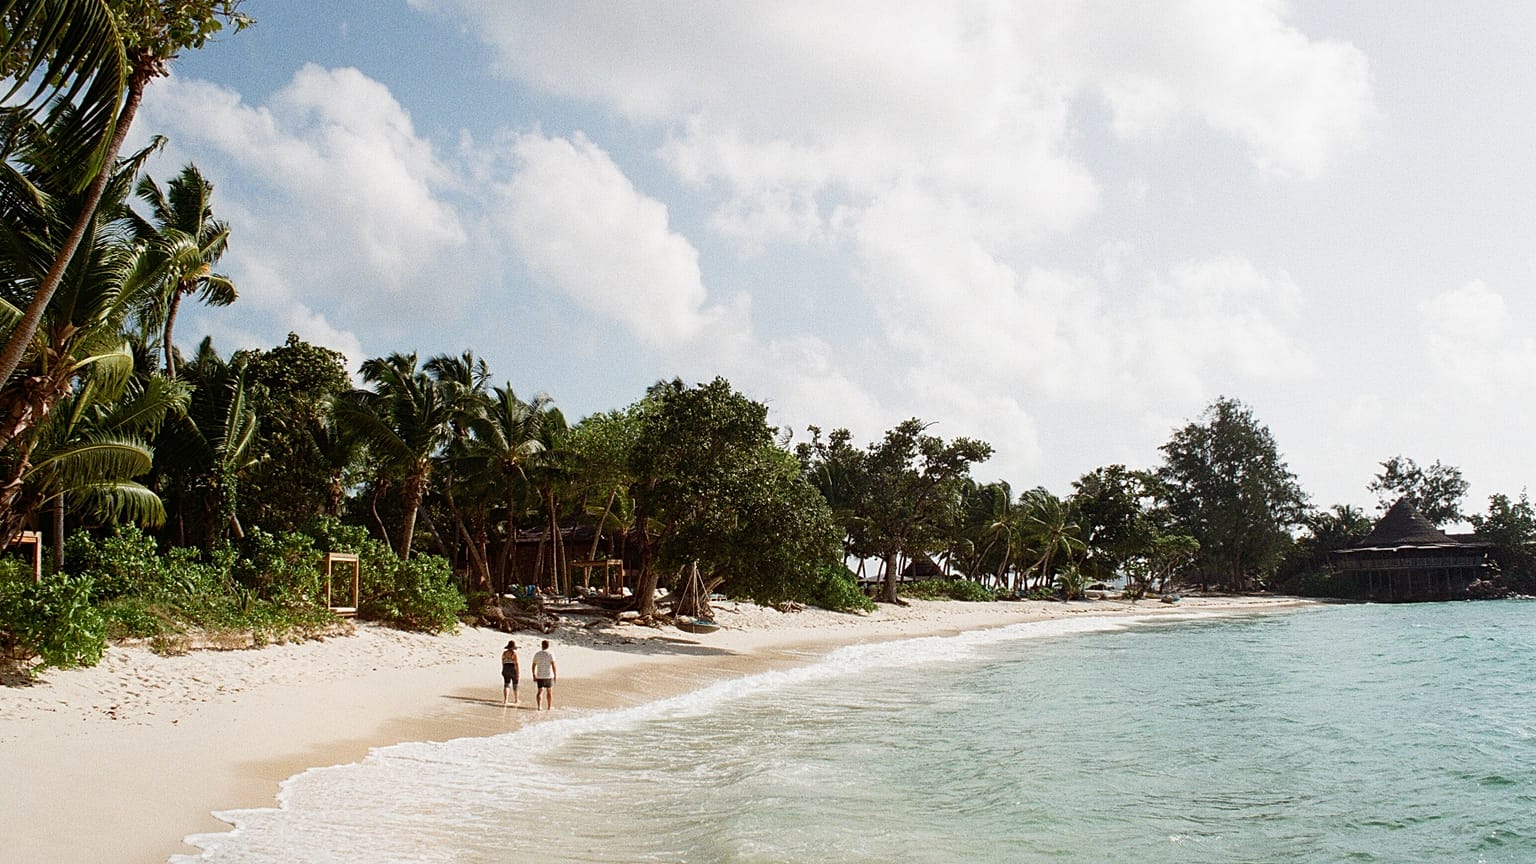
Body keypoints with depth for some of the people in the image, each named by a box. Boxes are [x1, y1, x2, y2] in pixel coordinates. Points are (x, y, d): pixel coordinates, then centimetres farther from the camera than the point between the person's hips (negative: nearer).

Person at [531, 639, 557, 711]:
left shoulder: (537, 654, 2)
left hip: (539, 676, 2)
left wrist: (534, 676, 13)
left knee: (540, 691, 4)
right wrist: (555, 676, -9)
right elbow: (553, 666, -15)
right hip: (548, 676, -2)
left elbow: (533, 666, 5)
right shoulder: (550, 654, -9)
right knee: (549, 691, 13)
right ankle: (549, 707, 21)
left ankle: (539, 707, -10)